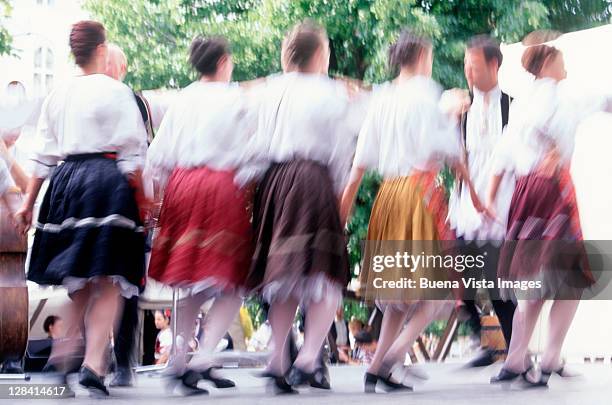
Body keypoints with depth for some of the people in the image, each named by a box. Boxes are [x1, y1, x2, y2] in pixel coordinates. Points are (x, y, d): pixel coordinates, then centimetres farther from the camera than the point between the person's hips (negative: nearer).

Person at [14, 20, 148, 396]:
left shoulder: (58, 94, 11)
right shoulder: (116, 91, -5)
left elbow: (44, 154, 12)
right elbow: (133, 152, -8)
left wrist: (29, 202, 16)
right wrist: (141, 199, -2)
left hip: (66, 181, 6)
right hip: (108, 181, -6)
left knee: (82, 280, 19)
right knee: (108, 282, -4)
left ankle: (64, 351, 14)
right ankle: (94, 364, -12)